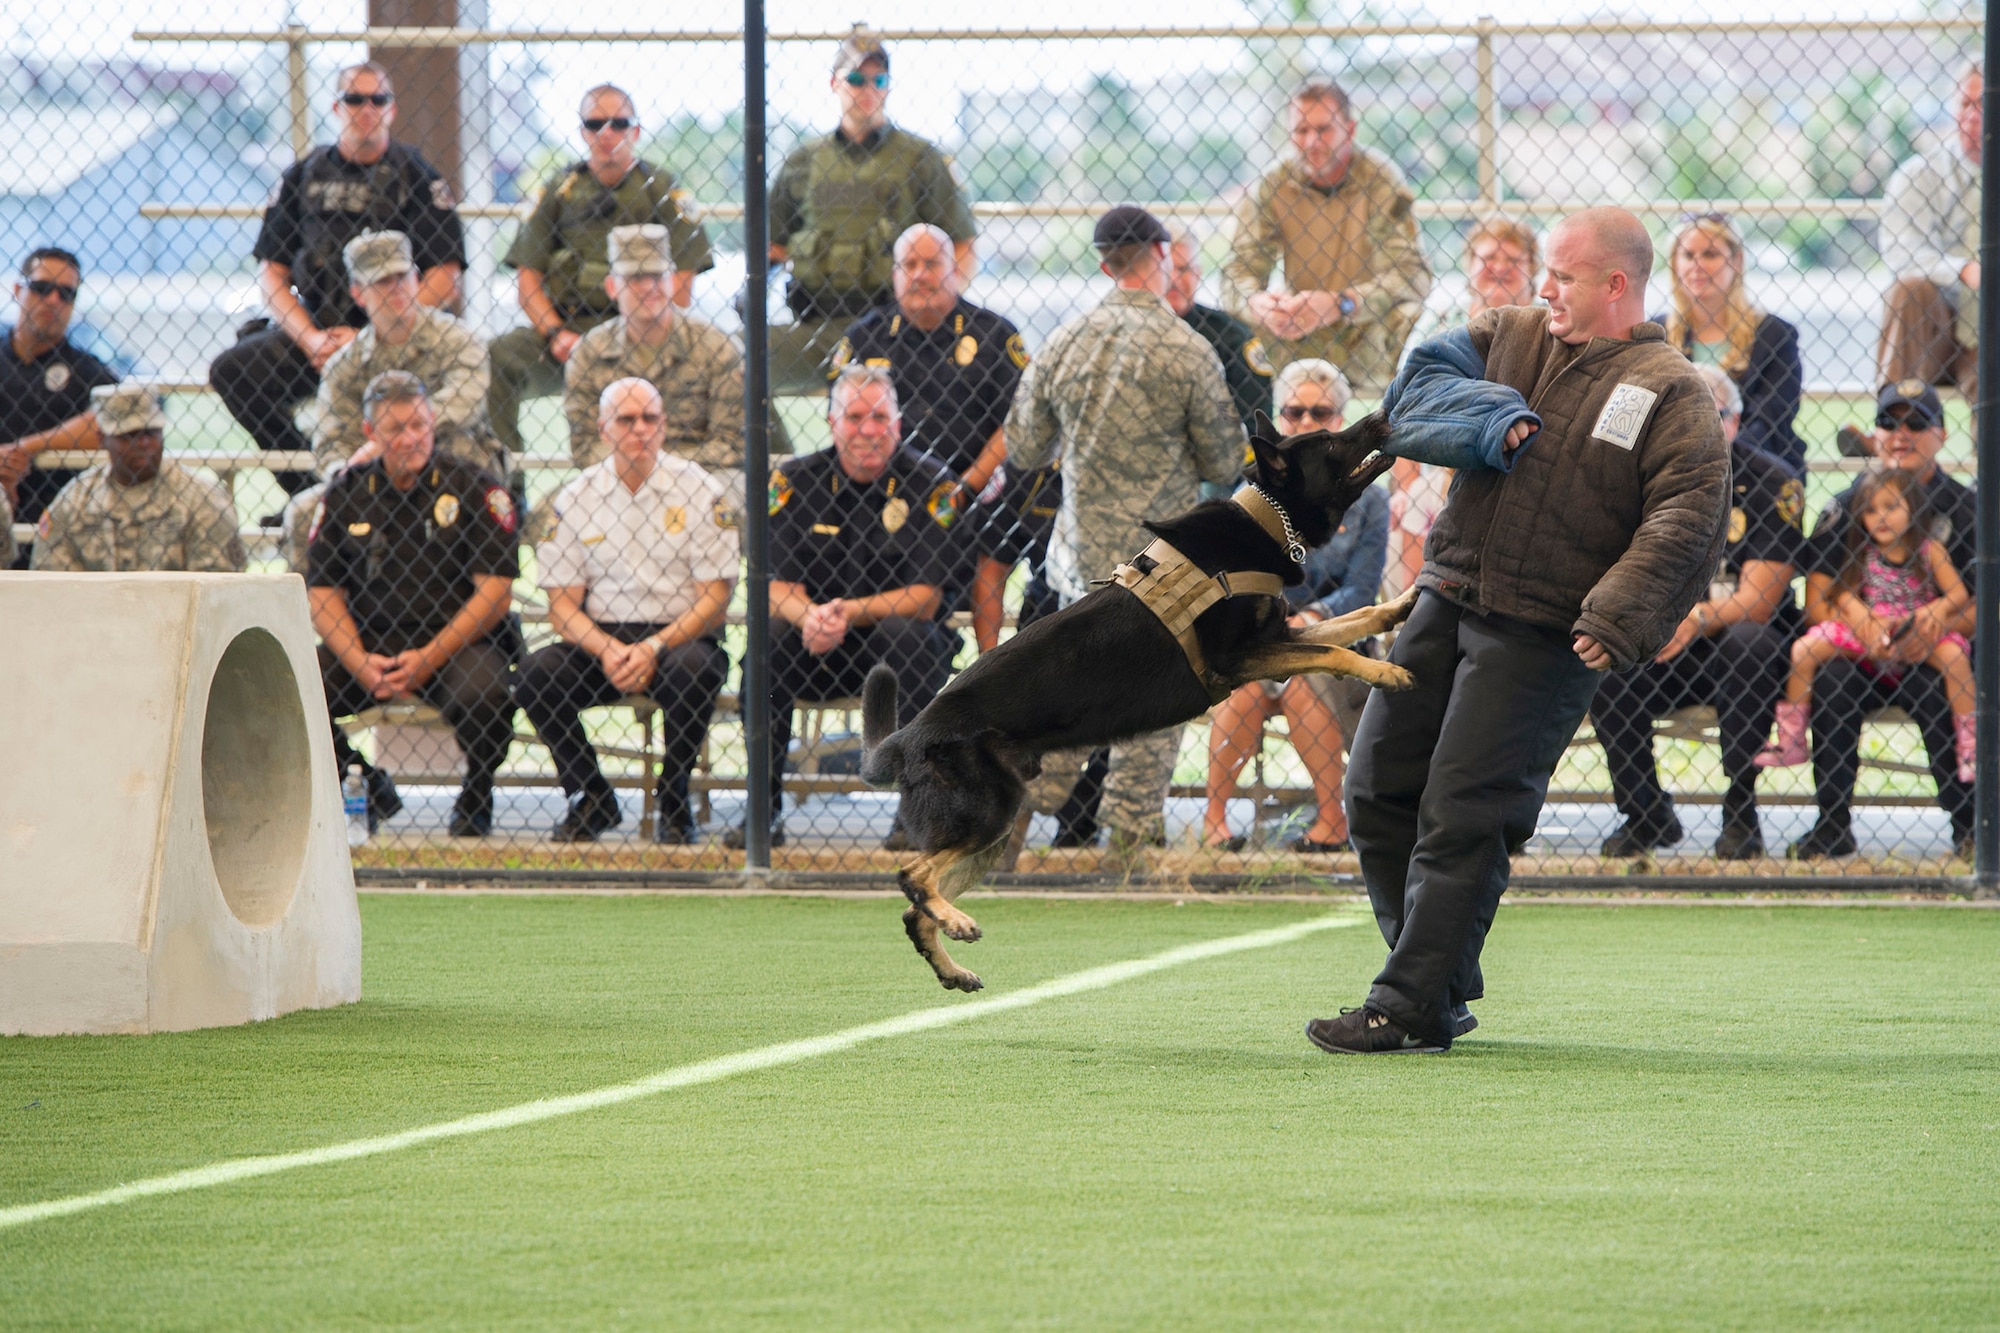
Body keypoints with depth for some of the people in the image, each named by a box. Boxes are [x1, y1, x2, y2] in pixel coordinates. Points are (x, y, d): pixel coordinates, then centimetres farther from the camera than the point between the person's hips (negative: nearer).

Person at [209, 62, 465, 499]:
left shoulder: (416, 176, 4)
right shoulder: (304, 175, 13)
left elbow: (443, 280, -4)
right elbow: (271, 272, 11)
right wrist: (310, 338, -7)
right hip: (313, 328, 4)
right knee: (230, 371, -18)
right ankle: (310, 491, -11)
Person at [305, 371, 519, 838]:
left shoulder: (475, 489, -3)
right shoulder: (345, 493, 6)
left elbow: (495, 593, -8)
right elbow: (322, 591, 5)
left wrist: (428, 658, -18)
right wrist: (359, 663, -13)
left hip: (459, 644, -3)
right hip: (369, 644, 3)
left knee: (479, 693, -36)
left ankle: (475, 798, -2)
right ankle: (366, 785, 8)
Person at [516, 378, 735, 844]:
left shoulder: (701, 492, 0)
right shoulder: (575, 499, 5)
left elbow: (714, 600, -4)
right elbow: (562, 605, 2)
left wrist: (654, 648, -20)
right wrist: (606, 650, -18)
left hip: (677, 636, -2)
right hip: (600, 639, 2)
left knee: (693, 668, -36)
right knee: (536, 675, -26)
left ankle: (673, 804, -12)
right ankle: (590, 800, -3)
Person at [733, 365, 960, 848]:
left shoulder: (931, 484, -6)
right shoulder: (795, 480, 1)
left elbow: (926, 599, -12)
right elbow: (777, 586, -5)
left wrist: (853, 613, -28)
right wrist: (809, 617, -29)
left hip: (894, 644, -2)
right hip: (816, 653, 2)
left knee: (905, 635, -35)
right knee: (767, 635, -28)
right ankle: (763, 812, -22)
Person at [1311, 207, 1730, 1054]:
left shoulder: (1672, 395, -5)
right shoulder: (1513, 338, 13)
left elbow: (1687, 520, -14)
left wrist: (1617, 619, -24)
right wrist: (1489, 413, -2)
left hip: (1541, 637, -7)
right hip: (1447, 603, 7)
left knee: (1460, 817, -10)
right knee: (1378, 791, 7)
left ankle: (1411, 1008, -6)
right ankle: (1445, 988, 19)